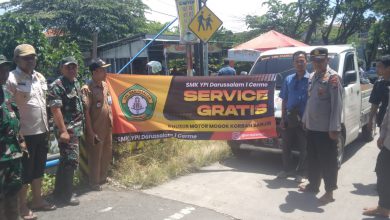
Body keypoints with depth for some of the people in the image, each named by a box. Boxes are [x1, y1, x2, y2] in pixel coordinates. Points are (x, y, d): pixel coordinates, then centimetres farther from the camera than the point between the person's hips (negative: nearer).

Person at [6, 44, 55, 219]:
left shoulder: (40, 77, 11)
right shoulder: (12, 79, -12)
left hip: (42, 132, 7)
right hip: (25, 134, -7)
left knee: (38, 169, 18)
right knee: (25, 171, 5)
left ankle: (37, 200, 33)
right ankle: (22, 206, 19)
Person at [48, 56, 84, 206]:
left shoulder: (76, 83, 14)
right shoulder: (57, 86, -13)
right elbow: (55, 109, -19)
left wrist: (81, 126, 17)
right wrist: (63, 131, -23)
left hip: (76, 129, 9)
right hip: (67, 130, -9)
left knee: (66, 161, 15)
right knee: (71, 161, -7)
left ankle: (60, 192, 27)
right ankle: (65, 195, 5)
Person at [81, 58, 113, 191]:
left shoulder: (105, 85, 7)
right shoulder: (87, 89, -15)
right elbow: (86, 112, -17)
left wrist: (111, 122, 14)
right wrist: (91, 132, -18)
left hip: (107, 128, 7)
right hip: (96, 130, -7)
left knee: (107, 155, 18)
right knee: (95, 157, 6)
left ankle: (102, 177, 36)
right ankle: (94, 183, 21)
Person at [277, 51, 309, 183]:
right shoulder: (288, 80, 8)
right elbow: (284, 100, 10)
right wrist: (283, 118, 6)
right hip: (289, 119, 4)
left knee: (303, 148, 6)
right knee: (286, 146, 13)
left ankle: (300, 173, 21)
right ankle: (286, 170, 29)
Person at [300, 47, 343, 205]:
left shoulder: (333, 77, -12)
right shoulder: (312, 76, 13)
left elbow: (337, 104, -16)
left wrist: (334, 128, -20)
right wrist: (305, 119, 18)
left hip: (325, 128, -8)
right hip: (311, 126, 8)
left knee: (327, 160, 2)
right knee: (312, 158, 17)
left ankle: (329, 191, 13)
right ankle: (313, 184, 32)